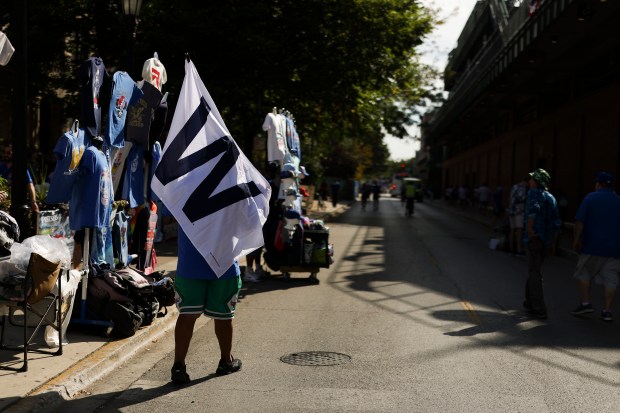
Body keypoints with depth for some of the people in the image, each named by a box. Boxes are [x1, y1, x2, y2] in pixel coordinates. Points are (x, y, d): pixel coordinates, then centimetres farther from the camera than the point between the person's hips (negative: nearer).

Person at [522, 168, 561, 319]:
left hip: (534, 238, -8)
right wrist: (553, 244, 20)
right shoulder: (551, 198, 17)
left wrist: (530, 229, -24)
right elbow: (556, 223, 17)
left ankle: (539, 309, -5)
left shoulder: (534, 193, -5)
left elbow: (533, 209, -28)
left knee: (534, 273, -4)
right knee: (534, 270, 20)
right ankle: (530, 301, 27)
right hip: (546, 240, 8)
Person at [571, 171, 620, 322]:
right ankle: (607, 310, 4)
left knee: (583, 272, 13)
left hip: (592, 246, -3)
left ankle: (585, 303, 7)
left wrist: (576, 239, -2)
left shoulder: (591, 198, -1)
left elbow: (580, 221, -8)